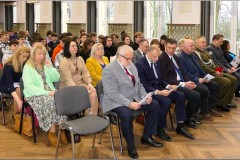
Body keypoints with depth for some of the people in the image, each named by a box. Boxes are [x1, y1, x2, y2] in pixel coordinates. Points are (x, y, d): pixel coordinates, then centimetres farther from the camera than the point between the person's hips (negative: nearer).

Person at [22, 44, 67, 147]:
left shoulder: (45, 65, 16)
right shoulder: (28, 67, -4)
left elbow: (57, 79, 10)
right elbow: (29, 87, -15)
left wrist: (50, 67, -4)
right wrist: (46, 92, -23)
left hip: (50, 93, 5)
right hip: (34, 95, -5)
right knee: (51, 102, -33)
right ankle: (52, 131, -22)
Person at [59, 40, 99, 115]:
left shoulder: (80, 58, 12)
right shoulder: (64, 61, -10)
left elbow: (85, 72, 5)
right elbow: (68, 79, -18)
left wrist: (89, 83, -12)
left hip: (80, 83, 6)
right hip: (68, 87, -6)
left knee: (93, 92, -21)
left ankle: (94, 115, -16)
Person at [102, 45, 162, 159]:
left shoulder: (132, 66, 9)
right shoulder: (109, 70, -17)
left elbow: (138, 85, 15)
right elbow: (113, 94, -23)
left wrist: (145, 96, -4)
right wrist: (129, 104, -30)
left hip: (134, 98, 8)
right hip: (116, 102, -8)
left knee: (154, 105, -3)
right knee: (127, 115, -35)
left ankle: (146, 137, 11)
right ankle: (131, 145, -12)